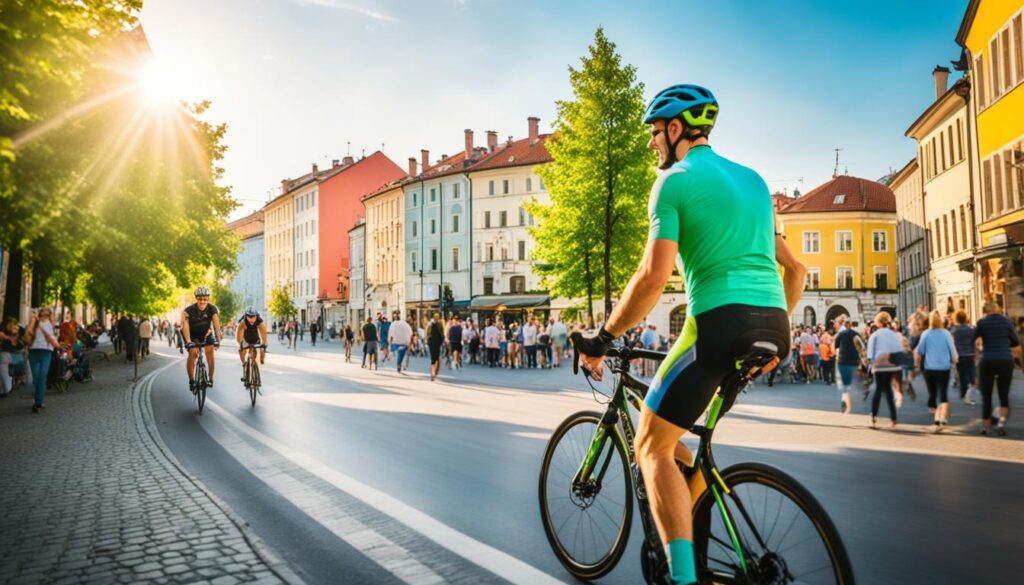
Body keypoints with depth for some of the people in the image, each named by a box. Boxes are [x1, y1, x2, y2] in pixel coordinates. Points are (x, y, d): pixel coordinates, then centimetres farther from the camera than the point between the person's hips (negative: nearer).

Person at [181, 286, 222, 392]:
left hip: (205, 333, 2)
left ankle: (211, 378, -3)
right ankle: (191, 380, -7)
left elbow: (216, 325, -32)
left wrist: (218, 340, -45)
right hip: (192, 334, -2)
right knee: (192, 352, -20)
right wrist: (188, 341, -53)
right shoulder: (189, 310, -29)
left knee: (210, 351, -16)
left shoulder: (212, 309, -24)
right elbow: (185, 325, -40)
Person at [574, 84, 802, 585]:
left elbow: (653, 276, -12)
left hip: (721, 322, -8)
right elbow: (795, 269, 22)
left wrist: (601, 339, -3)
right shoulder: (752, 178, 22)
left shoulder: (675, 180, -1)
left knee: (652, 446, 3)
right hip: (773, 328, 8)